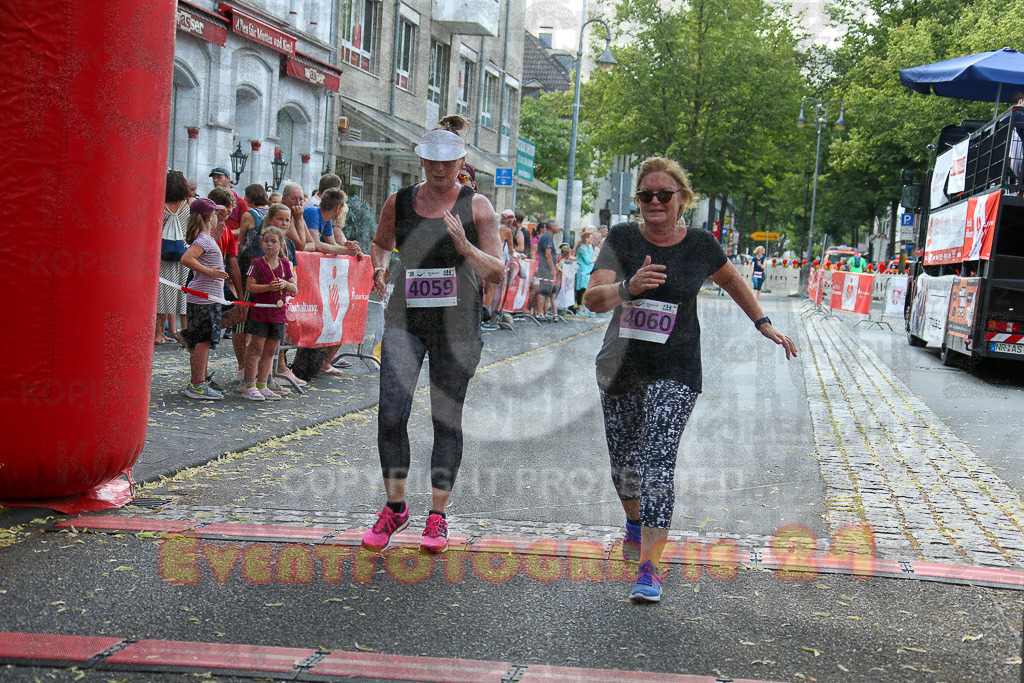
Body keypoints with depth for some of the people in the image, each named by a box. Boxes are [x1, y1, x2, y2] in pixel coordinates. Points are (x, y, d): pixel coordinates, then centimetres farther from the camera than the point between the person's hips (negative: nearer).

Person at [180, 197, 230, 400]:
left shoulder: (205, 238, 15)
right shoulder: (204, 239, -14)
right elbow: (186, 259, -27)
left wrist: (214, 237, 23)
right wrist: (209, 272, -23)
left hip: (203, 298, 10)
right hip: (205, 298, -10)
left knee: (199, 341, 13)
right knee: (203, 340, -8)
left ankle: (196, 383, 19)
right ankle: (198, 385, -6)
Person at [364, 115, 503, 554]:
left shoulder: (476, 206, -3)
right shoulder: (399, 202, 4)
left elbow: (497, 273, -5)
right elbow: (381, 243, 24)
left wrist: (463, 246, -21)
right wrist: (378, 268, 3)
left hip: (457, 323, -1)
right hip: (405, 317, 2)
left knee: (447, 419, 5)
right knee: (390, 413, -9)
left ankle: (438, 515, 18)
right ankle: (395, 507, 10)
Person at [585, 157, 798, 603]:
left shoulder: (700, 246, -3)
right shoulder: (621, 239, -5)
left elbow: (733, 282, 18)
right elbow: (593, 299, -17)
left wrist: (763, 324, 17)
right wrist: (628, 288, -36)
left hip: (674, 372, -2)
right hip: (619, 367, 2)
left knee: (658, 464, -15)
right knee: (622, 460, 15)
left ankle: (649, 569, -15)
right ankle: (634, 522, 47)